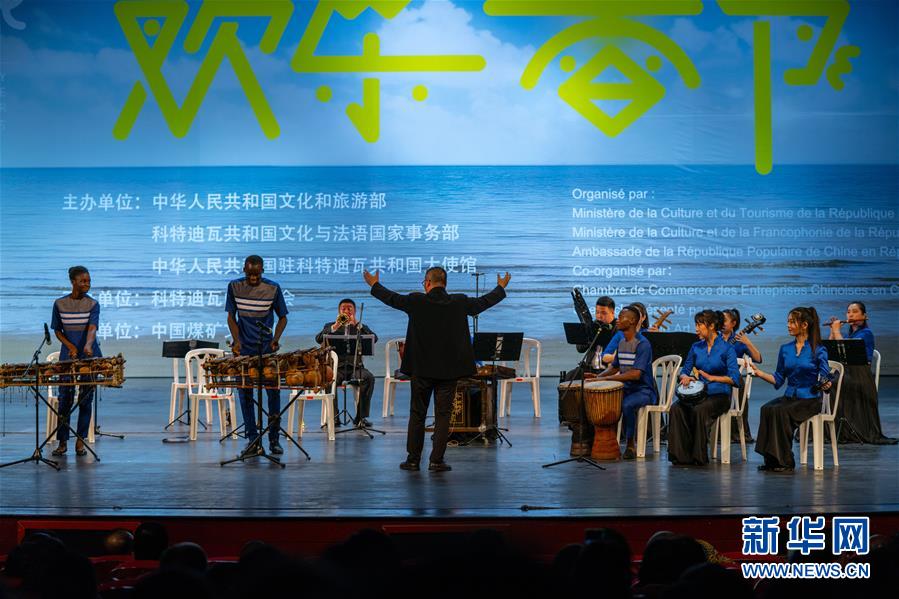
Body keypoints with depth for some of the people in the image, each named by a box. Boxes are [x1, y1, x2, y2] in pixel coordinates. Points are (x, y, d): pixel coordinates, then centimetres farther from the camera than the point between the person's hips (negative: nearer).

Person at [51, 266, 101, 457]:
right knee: (65, 398, -1)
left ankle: (80, 441, 9)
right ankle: (62, 442, 6)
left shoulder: (93, 304, -4)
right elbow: (57, 330, 6)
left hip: (90, 356, -1)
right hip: (67, 355, 1)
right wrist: (70, 346, -12)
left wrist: (88, 345, -37)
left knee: (86, 399, 2)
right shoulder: (60, 304, 0)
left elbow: (92, 327, -17)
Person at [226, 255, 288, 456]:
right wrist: (236, 340, -12)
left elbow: (282, 317, 3)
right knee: (245, 394, 1)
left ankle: (274, 440, 5)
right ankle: (253, 440, 7)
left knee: (273, 392, -3)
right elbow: (231, 317, 3)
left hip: (267, 349, -1)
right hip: (244, 349, 1)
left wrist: (275, 339, -13)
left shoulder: (273, 288, -6)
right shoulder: (234, 287, -3)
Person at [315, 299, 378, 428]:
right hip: (336, 366, -1)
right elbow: (318, 339, -3)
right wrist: (335, 326, -15)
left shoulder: (361, 327, 17)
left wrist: (357, 325, -12)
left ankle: (361, 417, -20)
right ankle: (334, 416, -20)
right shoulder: (330, 326, 16)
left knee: (369, 378, -29)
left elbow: (374, 339, -3)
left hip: (355, 366, 1)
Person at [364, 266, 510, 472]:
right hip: (449, 370, 0)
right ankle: (436, 461, 4)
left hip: (421, 369, 0)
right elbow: (484, 302, 11)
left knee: (417, 414, 10)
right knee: (442, 415, 5)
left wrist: (375, 285, 27)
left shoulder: (416, 302, -9)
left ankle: (413, 459, 13)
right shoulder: (460, 303, -5)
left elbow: (392, 299, 8)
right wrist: (501, 287, 31)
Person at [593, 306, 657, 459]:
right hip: (626, 388, 8)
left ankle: (630, 444, -18)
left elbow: (636, 374, -27)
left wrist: (606, 378, -28)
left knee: (626, 404, -36)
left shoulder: (643, 344, -17)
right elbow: (614, 367, 23)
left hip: (644, 390, -8)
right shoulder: (622, 343, 11)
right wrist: (598, 376, 2)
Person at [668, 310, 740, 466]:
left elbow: (734, 378, -10)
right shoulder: (696, 347, 13)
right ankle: (681, 456, -26)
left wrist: (711, 377, -16)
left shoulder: (727, 348, -3)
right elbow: (685, 370, 19)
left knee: (699, 410, -35)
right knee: (676, 408, -26)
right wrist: (685, 377, -4)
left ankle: (699, 457, -24)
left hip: (719, 395, -5)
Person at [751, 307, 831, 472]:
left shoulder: (818, 350, -3)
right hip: (789, 396, 5)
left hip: (810, 399, -5)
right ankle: (771, 459, -24)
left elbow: (824, 378, -3)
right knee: (767, 409, -27)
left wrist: (826, 384, -26)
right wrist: (759, 372, 2)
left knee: (780, 411, -32)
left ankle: (784, 461, -25)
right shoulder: (785, 349, 12)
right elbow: (778, 380, 14)